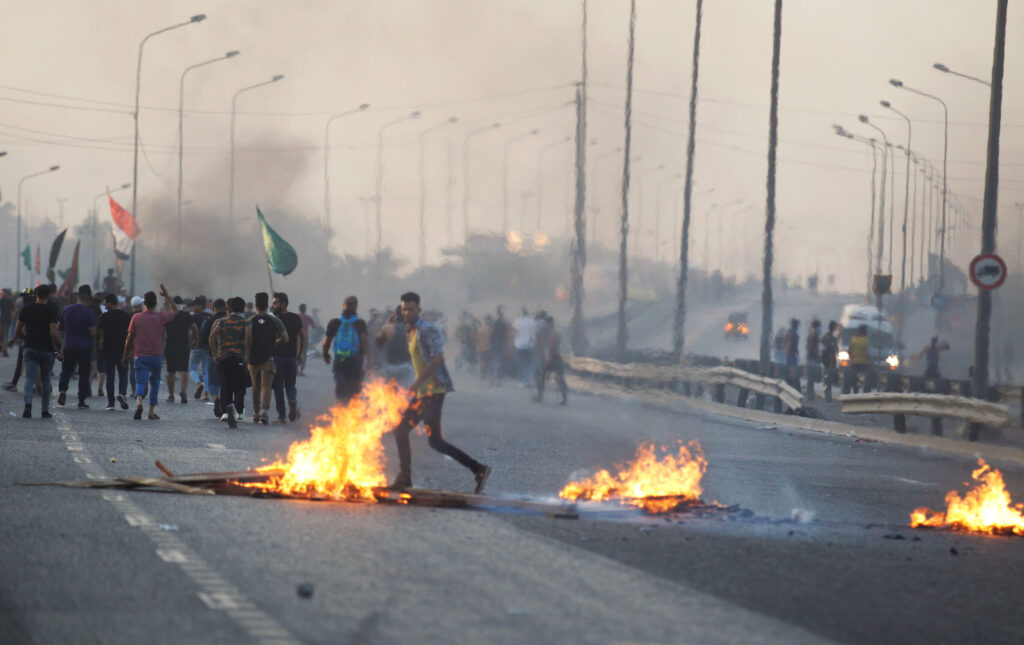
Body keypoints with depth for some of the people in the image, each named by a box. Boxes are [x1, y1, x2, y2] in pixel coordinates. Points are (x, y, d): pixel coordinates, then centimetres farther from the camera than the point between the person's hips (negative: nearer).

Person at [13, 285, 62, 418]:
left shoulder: (26, 309, 3)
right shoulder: (51, 311, -8)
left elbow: (17, 331, 6)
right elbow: (54, 333, -17)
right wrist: (59, 350, -4)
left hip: (30, 348, 1)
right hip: (47, 350, -1)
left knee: (30, 377, -5)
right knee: (45, 380, 12)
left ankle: (28, 404, -29)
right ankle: (45, 410, 17)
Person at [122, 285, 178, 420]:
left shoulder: (136, 317, -2)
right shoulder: (161, 317, -2)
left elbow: (130, 338, 2)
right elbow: (175, 310, 18)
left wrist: (125, 355, 12)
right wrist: (167, 296, 23)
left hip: (140, 356, -1)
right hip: (156, 356, 1)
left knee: (140, 382, -5)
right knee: (155, 383, 14)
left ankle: (139, 402, -33)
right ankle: (151, 412, 13)